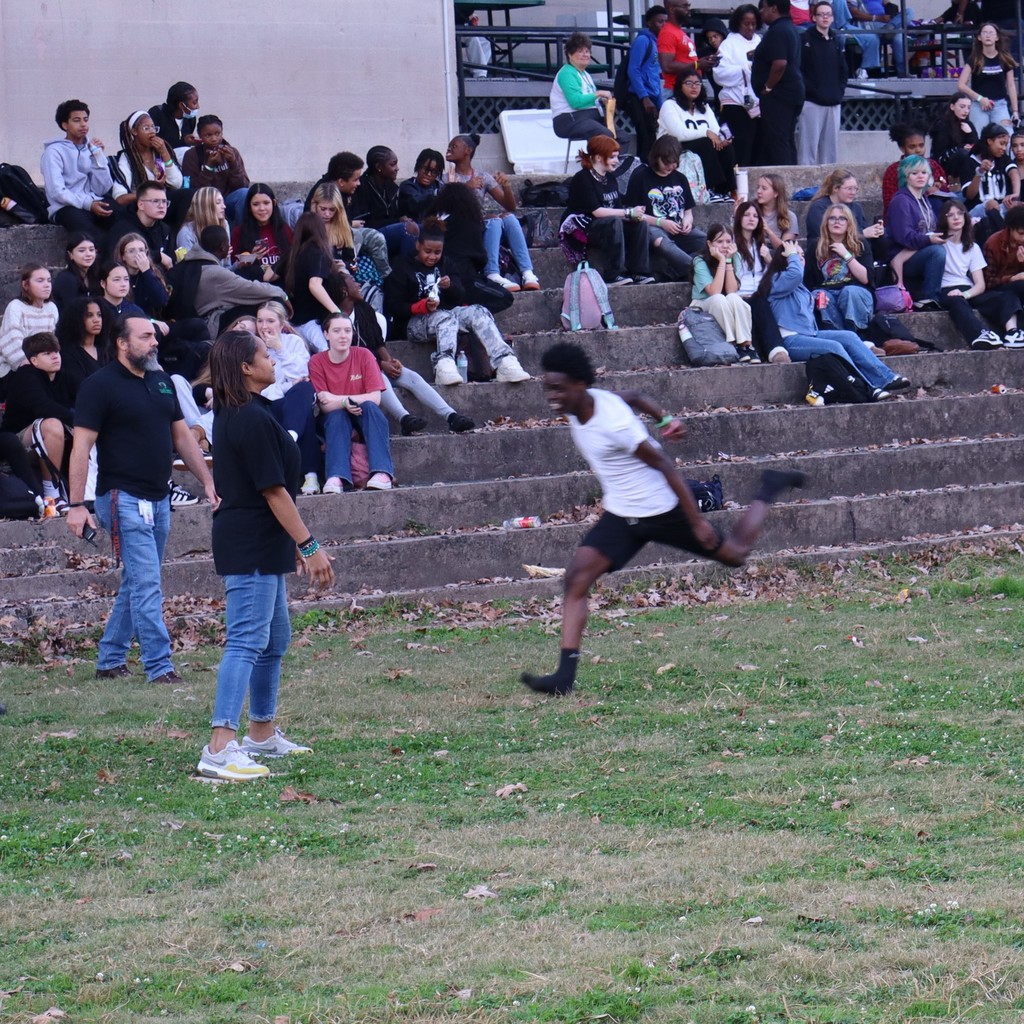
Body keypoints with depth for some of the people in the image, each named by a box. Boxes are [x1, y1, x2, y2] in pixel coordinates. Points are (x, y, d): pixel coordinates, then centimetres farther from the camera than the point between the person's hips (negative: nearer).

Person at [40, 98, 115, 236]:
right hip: (66, 208, -4)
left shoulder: (92, 148, 16)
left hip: (94, 204, 4)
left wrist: (98, 155, 0)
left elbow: (102, 189, 7)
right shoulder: (54, 151, 1)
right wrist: (88, 204, -24)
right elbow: (57, 192, -12)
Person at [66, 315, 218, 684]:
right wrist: (76, 505, -17)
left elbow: (182, 436, 20)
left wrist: (207, 482, 16)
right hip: (124, 498, -8)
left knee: (137, 584, 12)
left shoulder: (161, 381, 13)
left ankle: (109, 661, 21)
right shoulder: (100, 386, -10)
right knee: (146, 585, -12)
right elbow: (81, 447, -12)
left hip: (158, 498, 8)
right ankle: (159, 667, -13)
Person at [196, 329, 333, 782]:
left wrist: (292, 545, 26)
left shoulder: (232, 416, 13)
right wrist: (309, 545, -16)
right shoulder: (254, 420, -19)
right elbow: (274, 491, -20)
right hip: (253, 545, -11)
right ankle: (220, 748, -19)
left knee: (275, 639, 20)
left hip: (257, 544, 11)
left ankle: (263, 733, 30)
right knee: (247, 641, -14)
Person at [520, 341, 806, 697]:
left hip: (662, 511, -7)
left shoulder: (615, 423, -32)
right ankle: (564, 677, -17)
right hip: (619, 516, 7)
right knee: (576, 578, -13)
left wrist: (697, 521, -22)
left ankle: (767, 491, 41)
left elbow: (666, 466, -24)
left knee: (736, 553, 15)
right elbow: (634, 397, 12)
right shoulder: (578, 404, -7)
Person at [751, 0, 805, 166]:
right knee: (788, 142, 11)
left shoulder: (777, 31, -15)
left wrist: (767, 88, -16)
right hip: (792, 93, 11)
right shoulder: (790, 29, 17)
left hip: (778, 96, -11)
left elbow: (780, 63, -26)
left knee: (776, 142, -10)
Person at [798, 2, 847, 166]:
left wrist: (840, 91, 4)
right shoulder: (805, 40, -3)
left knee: (830, 146, 6)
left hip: (833, 102, 5)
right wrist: (808, 90, -13)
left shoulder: (836, 41, 13)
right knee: (809, 145, -8)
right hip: (811, 102, -5)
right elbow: (798, 69, -8)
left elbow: (843, 70, 17)